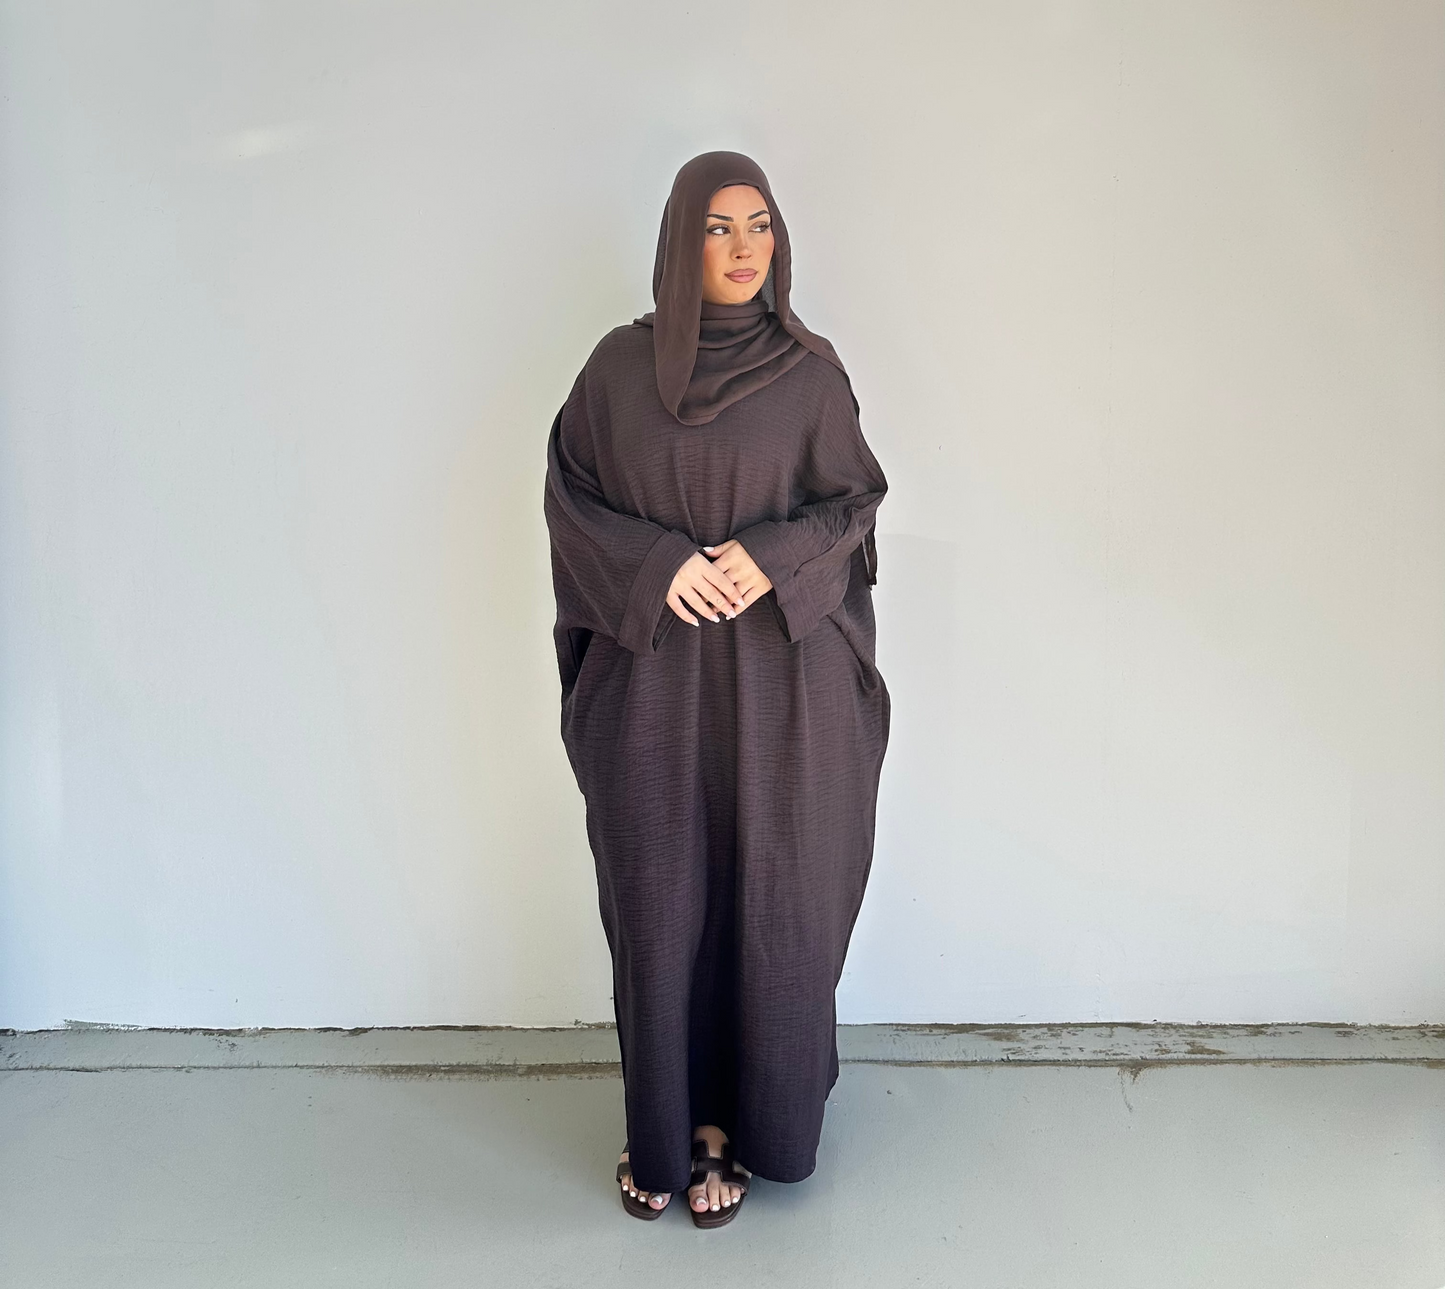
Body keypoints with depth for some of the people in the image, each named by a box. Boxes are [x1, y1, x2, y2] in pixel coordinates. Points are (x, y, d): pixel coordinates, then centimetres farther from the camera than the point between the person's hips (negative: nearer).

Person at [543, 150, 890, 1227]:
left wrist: (771, 559, -16)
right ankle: (662, 1133, 25)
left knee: (763, 899, 6)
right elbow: (569, 496, 3)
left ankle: (739, 1125, 24)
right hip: (651, 678, 1)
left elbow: (854, 501, 2)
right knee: (657, 904, 7)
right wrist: (656, 567, -14)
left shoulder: (810, 370, 1)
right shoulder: (620, 365, 2)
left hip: (778, 680, 0)